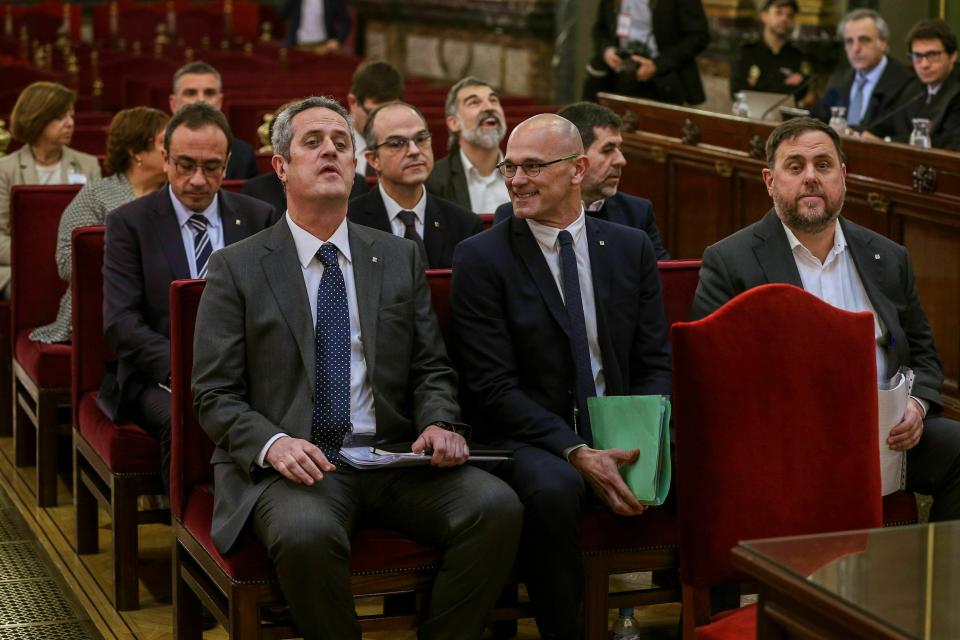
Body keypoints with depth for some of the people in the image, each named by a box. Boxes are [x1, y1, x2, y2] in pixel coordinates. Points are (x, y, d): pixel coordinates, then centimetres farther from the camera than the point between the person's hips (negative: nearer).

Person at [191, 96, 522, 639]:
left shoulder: (401, 258, 16)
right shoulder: (237, 268, 6)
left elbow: (431, 370, 15)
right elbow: (215, 396, 2)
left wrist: (439, 424, -8)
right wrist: (274, 444, -18)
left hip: (393, 456, 3)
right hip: (293, 463, -3)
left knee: (497, 507, -24)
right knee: (307, 535, -37)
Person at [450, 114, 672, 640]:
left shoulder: (631, 249, 9)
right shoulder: (480, 258, -3)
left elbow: (654, 362, 9)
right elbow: (493, 387, -9)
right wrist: (577, 453, -21)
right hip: (529, 438, -4)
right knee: (554, 488, -36)